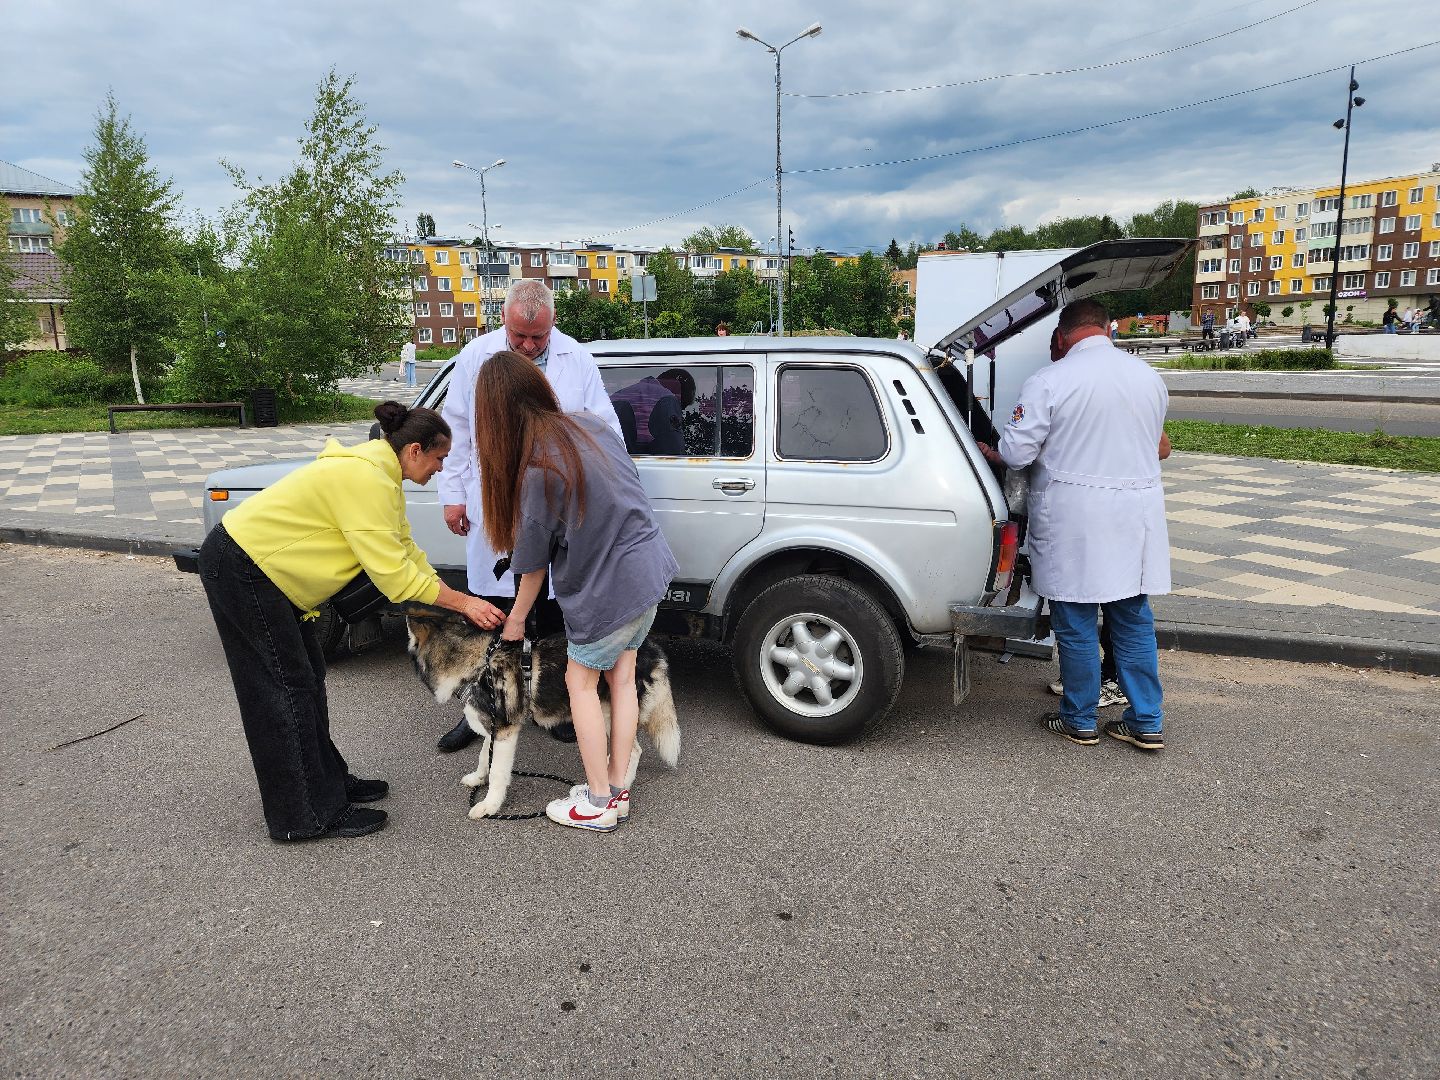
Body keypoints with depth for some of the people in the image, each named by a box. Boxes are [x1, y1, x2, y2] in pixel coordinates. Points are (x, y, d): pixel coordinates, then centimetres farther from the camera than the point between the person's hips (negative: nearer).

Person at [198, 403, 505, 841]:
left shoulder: (381, 475, 7)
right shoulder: (366, 480, -26)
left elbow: (406, 550, 8)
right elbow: (392, 575, -26)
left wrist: (457, 601, 3)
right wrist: (463, 602, -18)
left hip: (264, 566, 10)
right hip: (238, 568, -10)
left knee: (307, 678, 14)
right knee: (287, 690, -5)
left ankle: (328, 782, 26)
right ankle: (308, 817, 5)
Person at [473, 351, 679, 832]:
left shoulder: (536, 471, -20)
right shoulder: (591, 424, 0)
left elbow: (533, 562, -9)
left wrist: (516, 618, 8)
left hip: (609, 585, -7)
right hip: (649, 566, 7)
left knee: (581, 681, 9)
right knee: (621, 677, 15)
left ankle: (597, 804, 17)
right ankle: (617, 791, 26)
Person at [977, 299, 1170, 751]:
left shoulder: (1049, 381, -12)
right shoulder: (1149, 377, 8)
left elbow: (1016, 452, -13)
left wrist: (989, 452, 9)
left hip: (1075, 519, -5)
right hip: (1137, 514, 6)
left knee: (1076, 624, 7)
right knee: (1134, 620, 13)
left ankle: (1079, 721, 19)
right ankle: (1147, 723, 20)